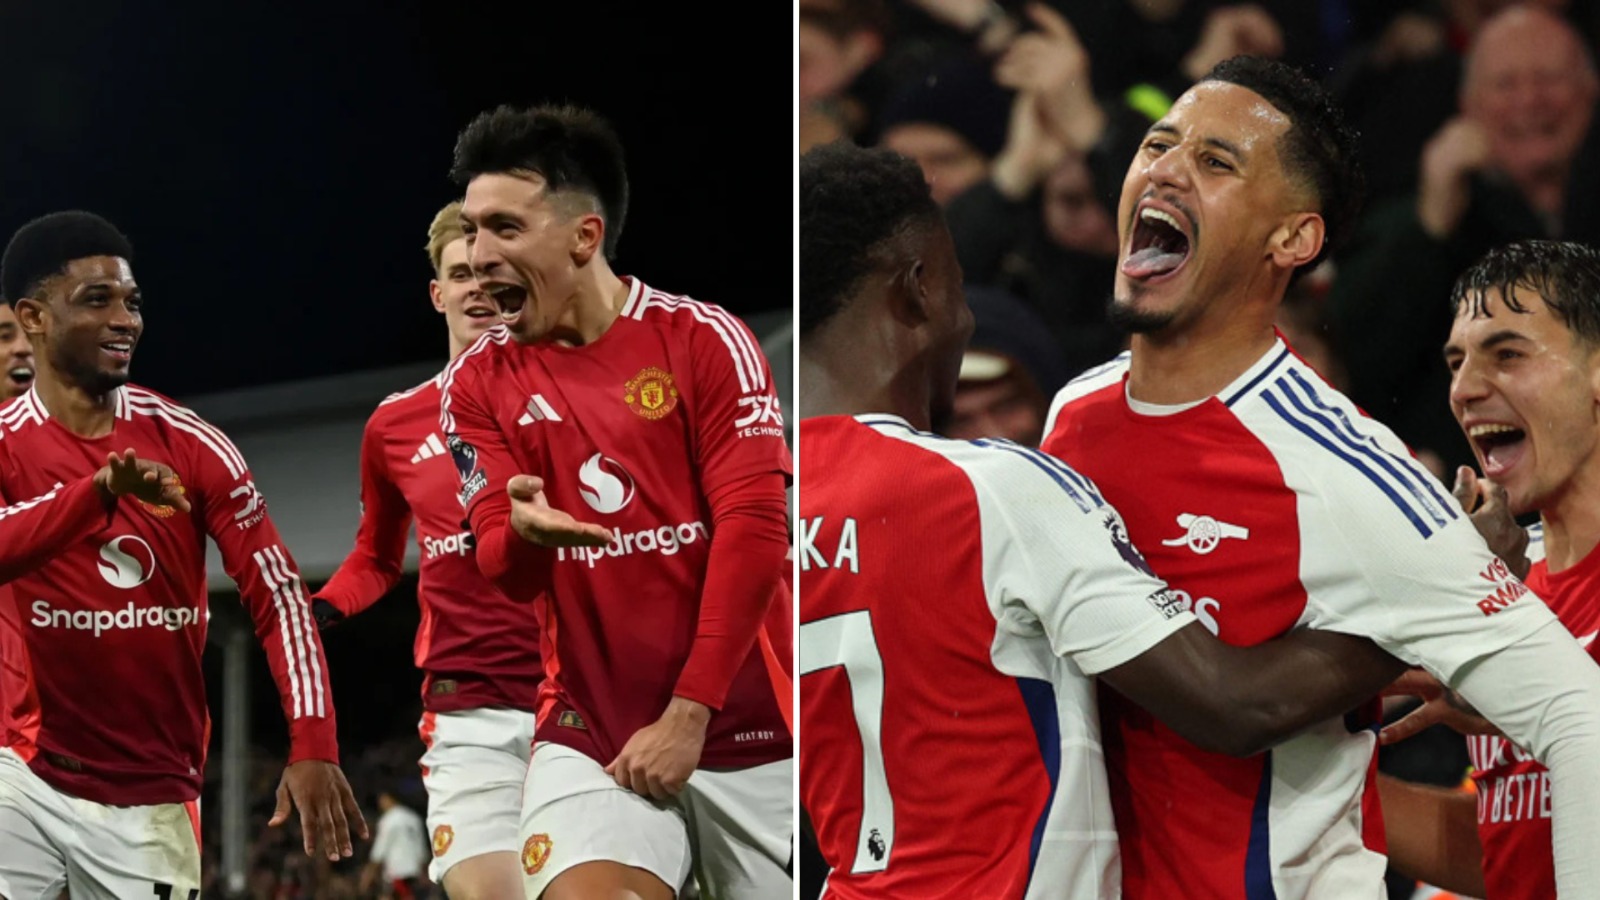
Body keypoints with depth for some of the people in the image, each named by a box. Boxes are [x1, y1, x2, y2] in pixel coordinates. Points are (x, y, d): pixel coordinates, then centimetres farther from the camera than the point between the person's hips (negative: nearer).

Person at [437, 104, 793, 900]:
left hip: (749, 731, -1)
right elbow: (500, 567, -1)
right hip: (590, 735, 1)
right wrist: (522, 534, -26)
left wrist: (687, 715, -13)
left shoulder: (703, 339, -3)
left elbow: (754, 529, -8)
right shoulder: (478, 384, 6)